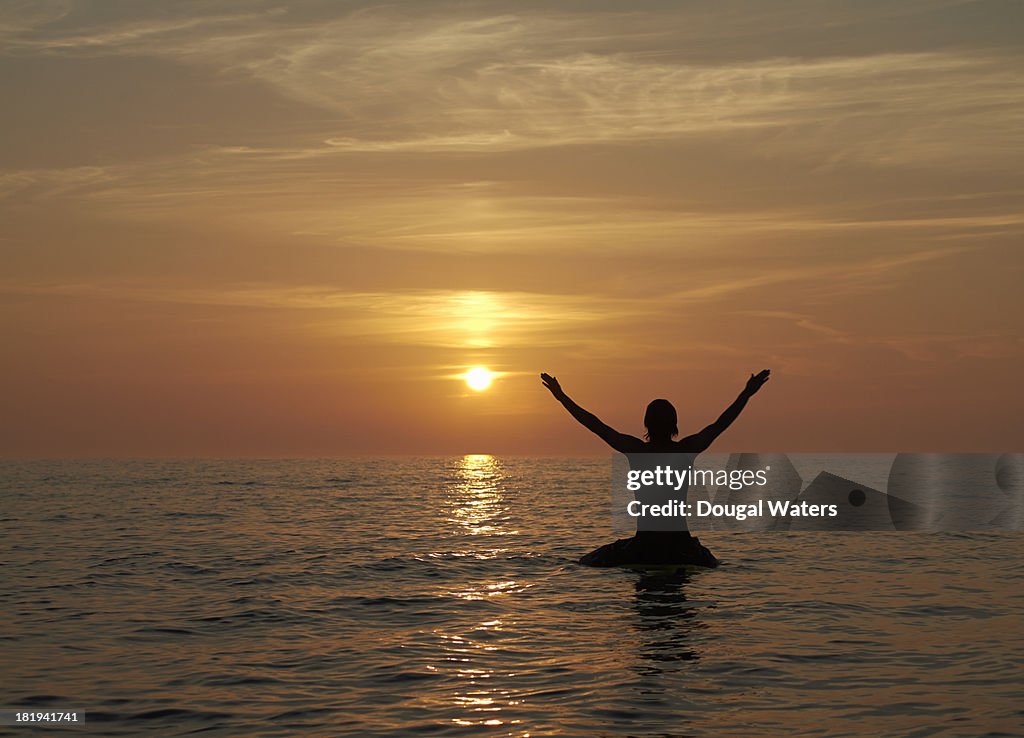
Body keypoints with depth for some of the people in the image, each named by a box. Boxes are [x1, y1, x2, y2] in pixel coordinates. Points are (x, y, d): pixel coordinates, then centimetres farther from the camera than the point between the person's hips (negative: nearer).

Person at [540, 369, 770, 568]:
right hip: (680, 545, 3)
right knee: (711, 563, 33)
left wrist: (562, 397, 8)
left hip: (644, 544, -2)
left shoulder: (636, 450, -8)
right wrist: (747, 394, 20)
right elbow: (721, 424, 8)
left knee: (588, 563, 13)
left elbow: (594, 424, -1)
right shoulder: (687, 450, -4)